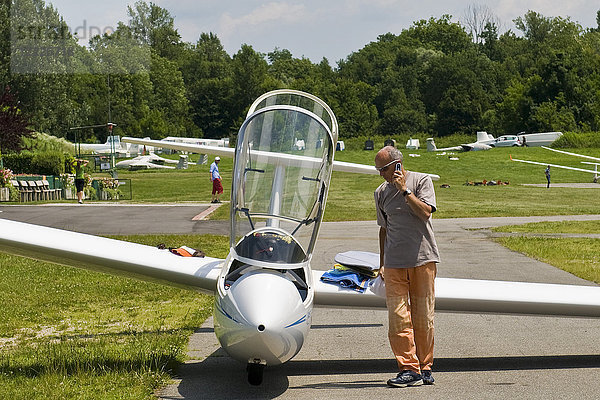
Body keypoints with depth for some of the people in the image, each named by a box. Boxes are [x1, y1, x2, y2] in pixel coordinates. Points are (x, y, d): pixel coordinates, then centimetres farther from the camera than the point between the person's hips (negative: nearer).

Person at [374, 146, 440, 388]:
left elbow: (425, 212, -11)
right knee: (398, 317, -7)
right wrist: (382, 264, 19)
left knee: (423, 315, 1)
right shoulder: (381, 193, 13)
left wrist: (405, 190, -10)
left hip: (423, 258, -3)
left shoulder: (422, 181, 3)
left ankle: (424, 367, 11)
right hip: (394, 261, 3)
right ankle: (408, 368, -5)